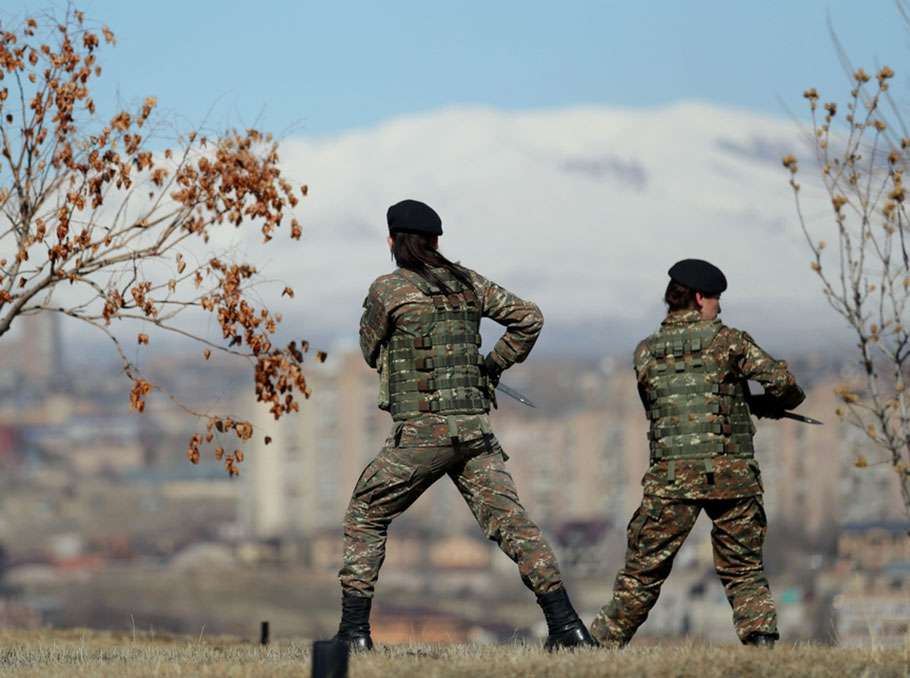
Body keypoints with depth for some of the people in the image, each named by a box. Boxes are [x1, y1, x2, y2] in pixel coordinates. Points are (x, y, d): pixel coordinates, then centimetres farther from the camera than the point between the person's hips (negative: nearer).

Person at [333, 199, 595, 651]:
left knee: (365, 517, 11)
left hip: (421, 430, -4)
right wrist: (492, 366, 19)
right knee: (510, 521, 1)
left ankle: (354, 628, 5)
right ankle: (564, 622, -11)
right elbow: (529, 317, 12)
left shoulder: (387, 289, -3)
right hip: (476, 428, 4)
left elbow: (372, 353, 10)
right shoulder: (467, 282, 11)